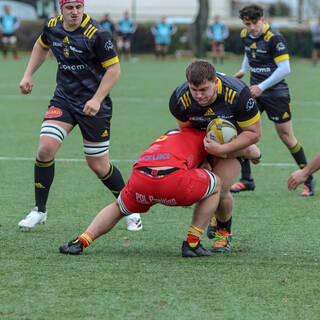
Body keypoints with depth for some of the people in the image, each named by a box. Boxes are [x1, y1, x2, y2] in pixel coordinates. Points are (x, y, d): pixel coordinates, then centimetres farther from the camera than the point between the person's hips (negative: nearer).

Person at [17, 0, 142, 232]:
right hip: (63, 99, 4)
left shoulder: (97, 35, -19)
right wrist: (28, 75, 14)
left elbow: (114, 68, -14)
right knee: (45, 149, -14)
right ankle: (39, 210, 2)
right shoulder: (52, 27, -1)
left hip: (94, 105, -4)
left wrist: (97, 100, -21)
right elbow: (41, 46, 22)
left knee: (98, 165, 1)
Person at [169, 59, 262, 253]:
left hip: (235, 139, -3)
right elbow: (186, 130, -7)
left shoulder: (238, 94, -37)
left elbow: (254, 133, -25)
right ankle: (215, 216, 27)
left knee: (220, 190, -18)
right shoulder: (179, 100, -29)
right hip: (202, 138, 3)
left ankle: (224, 231, 13)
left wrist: (222, 149, -35)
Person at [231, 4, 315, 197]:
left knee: (286, 137, -1)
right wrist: (244, 70, 25)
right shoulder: (245, 36, 3)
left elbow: (284, 69, -22)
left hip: (276, 92, -6)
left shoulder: (274, 38, -19)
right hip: (255, 91, 6)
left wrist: (262, 86, -24)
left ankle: (308, 179, 15)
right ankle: (246, 180, 4)